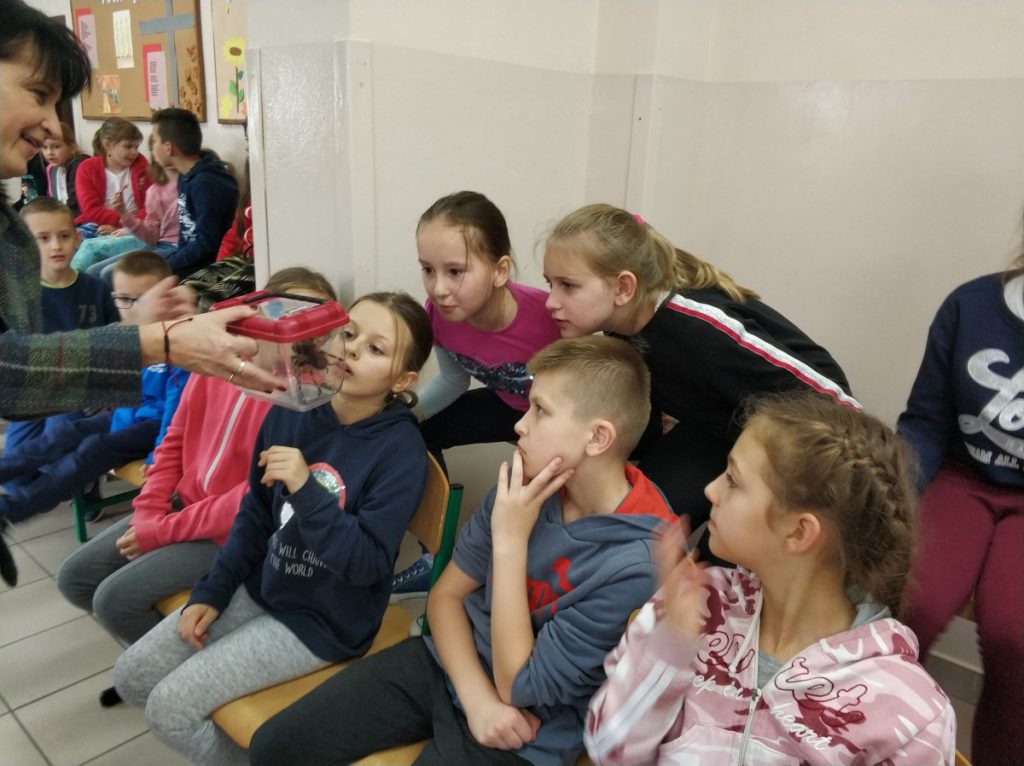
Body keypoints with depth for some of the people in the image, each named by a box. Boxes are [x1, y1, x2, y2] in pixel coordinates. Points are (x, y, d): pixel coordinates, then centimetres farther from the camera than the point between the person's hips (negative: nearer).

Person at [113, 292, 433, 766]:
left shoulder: (401, 450, -22)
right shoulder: (291, 412, -5)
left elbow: (367, 565, -25)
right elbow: (255, 515, 6)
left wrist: (306, 488, -33)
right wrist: (211, 593, 3)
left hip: (324, 621, -6)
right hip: (260, 588, 7)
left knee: (170, 707, -9)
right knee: (131, 677, 8)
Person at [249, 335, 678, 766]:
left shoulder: (635, 562, -26)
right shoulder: (526, 483, -7)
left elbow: (519, 688, -20)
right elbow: (446, 593, 1)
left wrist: (510, 541, -23)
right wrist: (477, 696, -14)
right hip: (444, 663, 6)